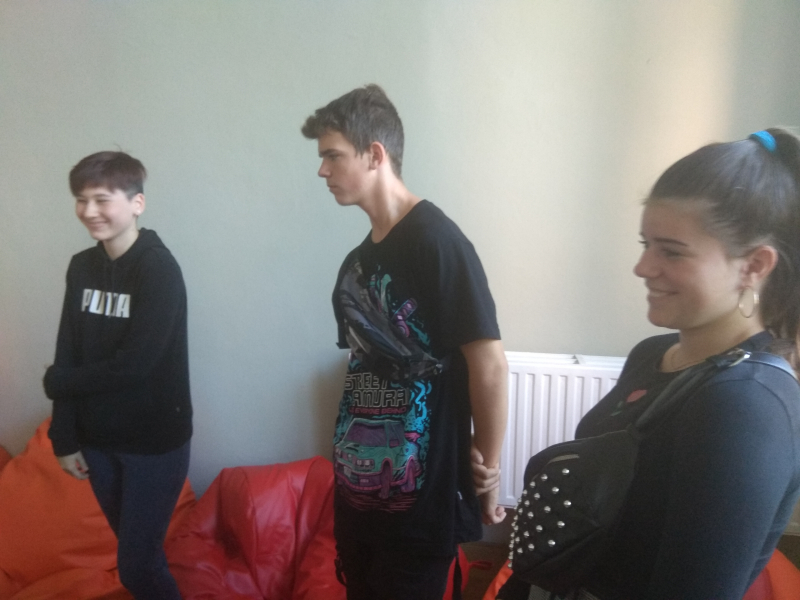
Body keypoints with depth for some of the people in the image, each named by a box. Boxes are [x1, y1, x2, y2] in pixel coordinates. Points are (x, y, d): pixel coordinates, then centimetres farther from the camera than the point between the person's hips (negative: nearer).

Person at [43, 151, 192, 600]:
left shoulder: (158, 268, -18)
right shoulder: (81, 267, 2)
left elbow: (133, 365, -23)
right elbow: (69, 355, 4)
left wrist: (55, 381, -8)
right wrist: (65, 437, 3)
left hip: (155, 441, -6)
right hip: (98, 438, 6)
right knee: (135, 550, 19)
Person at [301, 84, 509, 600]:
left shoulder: (436, 241, -17)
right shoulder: (358, 260, 7)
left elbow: (489, 365, -17)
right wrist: (347, 457, 8)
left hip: (422, 495, -7)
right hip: (360, 486, 7)